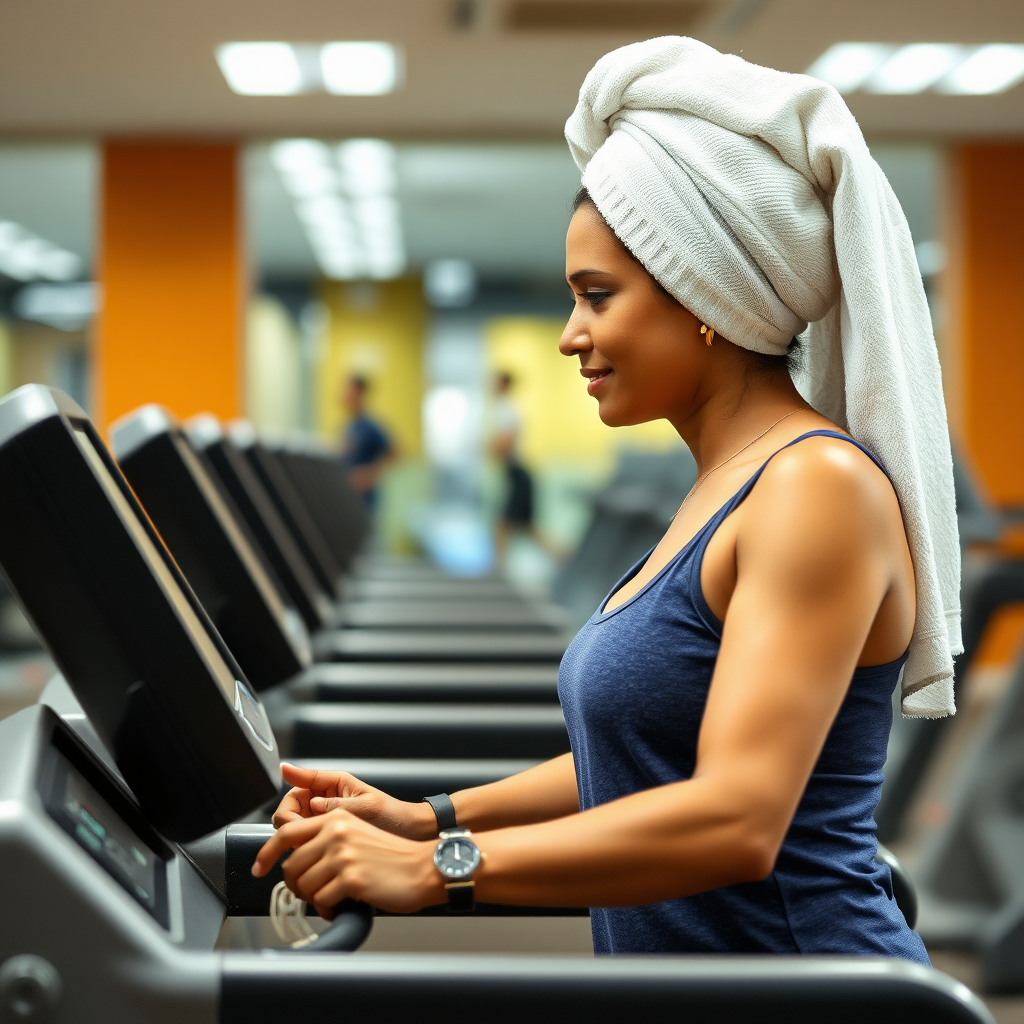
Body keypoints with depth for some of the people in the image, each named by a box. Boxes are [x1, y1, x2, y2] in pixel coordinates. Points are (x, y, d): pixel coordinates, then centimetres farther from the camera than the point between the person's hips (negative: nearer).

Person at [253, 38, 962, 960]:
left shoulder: (820, 485, -16)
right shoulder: (732, 485, 12)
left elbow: (735, 821, -23)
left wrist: (435, 868, -22)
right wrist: (431, 818, 9)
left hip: (796, 953, -8)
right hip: (682, 962, 8)